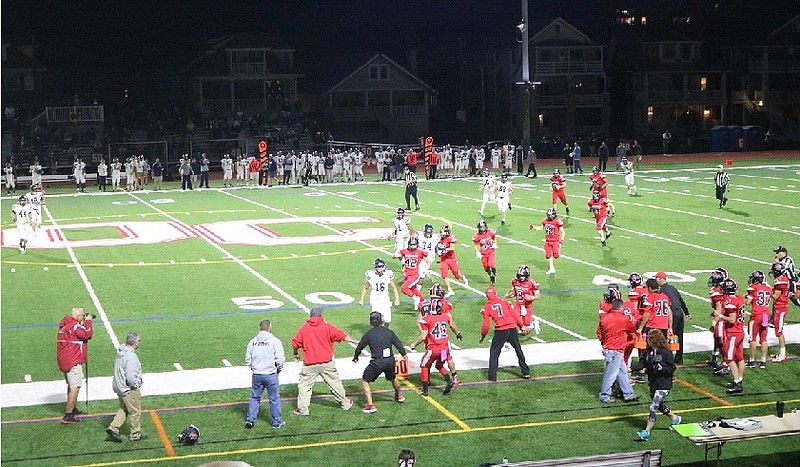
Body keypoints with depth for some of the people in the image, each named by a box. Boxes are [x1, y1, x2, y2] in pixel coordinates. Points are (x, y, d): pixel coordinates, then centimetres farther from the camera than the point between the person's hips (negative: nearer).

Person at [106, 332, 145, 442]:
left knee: (124, 409, 24)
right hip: (129, 390, -9)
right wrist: (135, 385, -11)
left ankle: (113, 428, 15)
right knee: (135, 412, 8)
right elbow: (130, 377, -30)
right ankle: (135, 435, 21)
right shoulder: (131, 356, -27)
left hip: (119, 387, 9)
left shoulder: (121, 353, 2)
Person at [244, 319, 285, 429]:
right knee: (274, 399, 7)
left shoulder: (252, 342, 2)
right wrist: (278, 370, 6)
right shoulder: (274, 341, -11)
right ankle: (277, 422, 14)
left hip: (256, 375, 4)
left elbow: (247, 360, 5)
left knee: (255, 398, 17)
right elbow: (280, 359, -12)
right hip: (271, 375, -4)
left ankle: (250, 420, 17)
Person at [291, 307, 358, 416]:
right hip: (327, 363, 1)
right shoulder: (327, 327, -2)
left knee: (304, 385, 9)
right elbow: (342, 336, -1)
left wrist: (295, 354, 23)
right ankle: (345, 403, 26)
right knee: (335, 382, 14)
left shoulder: (303, 328, 0)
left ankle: (302, 409, 5)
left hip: (310, 364, -1)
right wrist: (355, 341, 9)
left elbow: (295, 343, 4)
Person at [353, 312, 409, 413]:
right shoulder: (389, 332, 9)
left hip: (377, 362, -4)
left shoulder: (368, 334, 1)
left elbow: (359, 347, 9)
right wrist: (404, 355, 31)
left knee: (365, 381, 11)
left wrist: (355, 357, 29)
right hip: (390, 360, 4)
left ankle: (370, 405, 0)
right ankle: (399, 396, 55)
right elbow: (399, 345, 15)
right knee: (393, 378, 32)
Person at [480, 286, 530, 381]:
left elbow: (486, 324, 2)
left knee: (494, 352, 10)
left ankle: (492, 376, 4)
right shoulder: (504, 302, 10)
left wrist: (483, 335, 17)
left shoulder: (487, 307, 4)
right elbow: (515, 315, 8)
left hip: (500, 331, -3)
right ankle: (526, 372, 26)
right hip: (512, 328, 3)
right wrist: (522, 326, 18)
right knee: (519, 350, 19)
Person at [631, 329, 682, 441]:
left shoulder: (666, 352, -17)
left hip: (663, 385, -8)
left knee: (653, 407, -11)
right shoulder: (648, 352, 3)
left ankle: (646, 432, -7)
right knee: (659, 406, 23)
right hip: (653, 384, 8)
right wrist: (631, 368, -13)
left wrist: (661, 368, -29)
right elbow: (642, 363, 1)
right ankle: (675, 418, 49)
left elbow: (672, 368, -13)